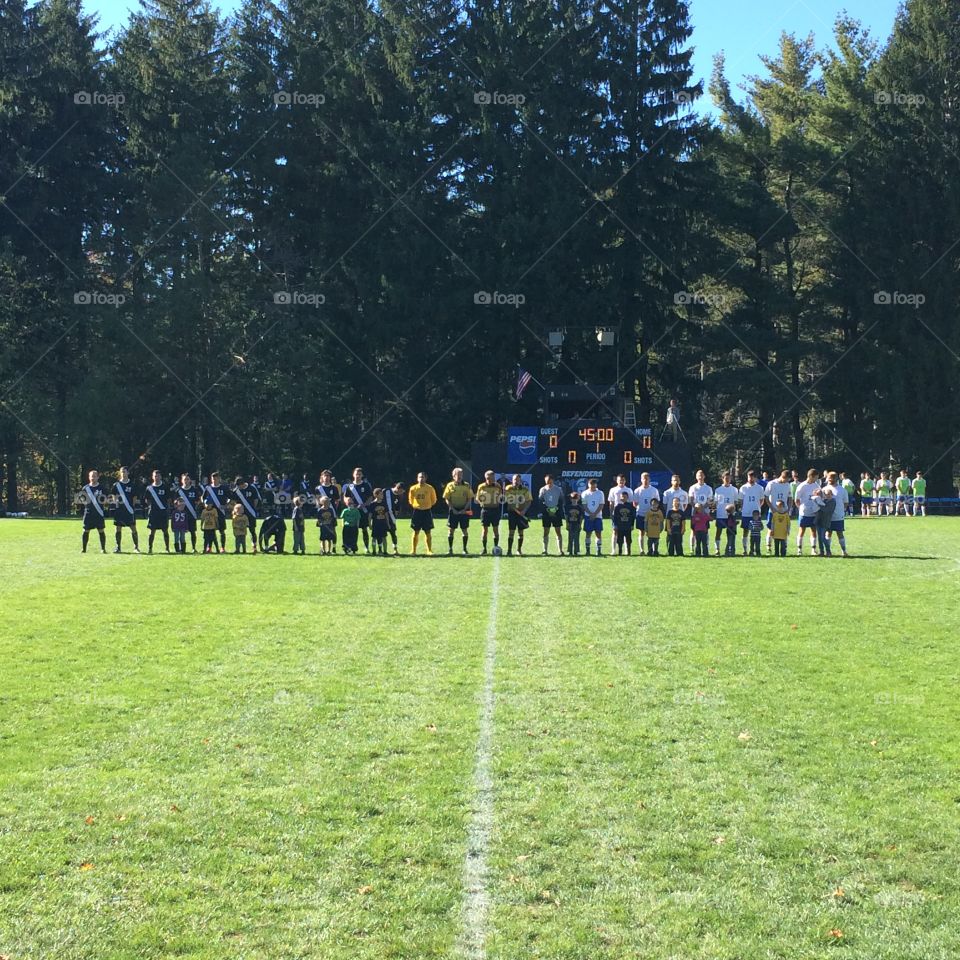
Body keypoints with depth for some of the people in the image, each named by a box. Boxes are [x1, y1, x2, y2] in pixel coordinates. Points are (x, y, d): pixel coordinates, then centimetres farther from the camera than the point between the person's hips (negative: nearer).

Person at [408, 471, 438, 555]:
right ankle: (413, 550, 9)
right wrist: (415, 506, 10)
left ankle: (429, 550, 7)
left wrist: (427, 506, 8)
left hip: (427, 512, 0)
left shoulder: (430, 488, -5)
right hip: (417, 512, 0)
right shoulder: (413, 488, -3)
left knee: (428, 532, 1)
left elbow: (433, 500, 7)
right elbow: (410, 500, 12)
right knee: (416, 532, 3)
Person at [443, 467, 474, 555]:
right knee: (451, 529, 0)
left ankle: (464, 549, 10)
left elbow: (469, 499, 3)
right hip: (453, 510, 0)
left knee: (464, 529, 2)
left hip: (464, 511, 0)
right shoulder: (450, 485, 1)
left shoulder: (467, 486, 2)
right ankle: (450, 549, 6)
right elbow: (447, 499, 1)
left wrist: (465, 509, -10)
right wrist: (453, 509, -10)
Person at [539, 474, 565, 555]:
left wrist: (559, 510, -10)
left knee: (558, 532, 0)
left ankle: (560, 550, 2)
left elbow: (561, 501, 4)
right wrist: (541, 512, -12)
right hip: (546, 513, 0)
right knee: (546, 532, 3)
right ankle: (545, 550, 6)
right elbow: (540, 501, 1)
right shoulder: (543, 490, 2)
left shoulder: (558, 489, 1)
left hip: (556, 513, 0)